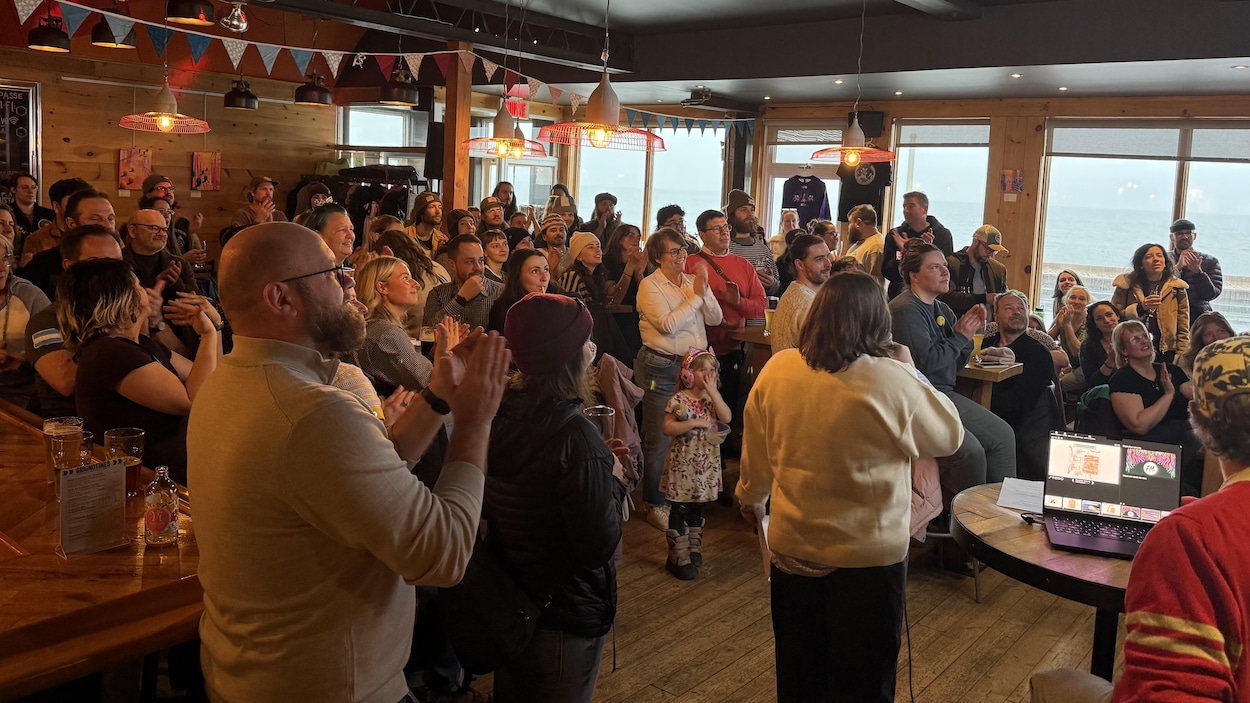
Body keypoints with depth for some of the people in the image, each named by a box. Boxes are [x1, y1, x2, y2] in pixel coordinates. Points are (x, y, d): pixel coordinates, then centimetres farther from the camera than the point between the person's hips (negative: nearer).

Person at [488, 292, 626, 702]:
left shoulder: (502, 412, -6)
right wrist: (614, 480, -9)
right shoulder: (574, 436, -29)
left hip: (507, 602, 7)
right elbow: (600, 545, -26)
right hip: (565, 613, -6)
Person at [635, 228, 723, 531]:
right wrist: (695, 296, -13)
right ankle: (655, 504, 14)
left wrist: (705, 290, -11)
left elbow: (715, 319, 3)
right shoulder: (649, 285, -7)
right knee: (660, 439, 1)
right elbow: (668, 325, -20)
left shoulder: (692, 280, 10)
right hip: (661, 369, -6)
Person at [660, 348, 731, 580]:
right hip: (682, 463, -5)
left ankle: (693, 549, 32)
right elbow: (667, 428, -16)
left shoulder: (713, 398, 4)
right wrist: (694, 423, -23)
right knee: (679, 511, 1)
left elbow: (727, 418, -14)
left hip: (705, 464, 5)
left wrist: (713, 390, -16)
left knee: (697, 509, 18)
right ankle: (678, 557, 9)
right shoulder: (679, 399, -11)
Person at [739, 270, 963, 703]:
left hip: (791, 550, 4)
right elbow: (950, 436, -3)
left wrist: (751, 498, 24)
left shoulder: (776, 370, -9)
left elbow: (756, 454, 4)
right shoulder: (893, 382, -21)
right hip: (869, 557, -3)